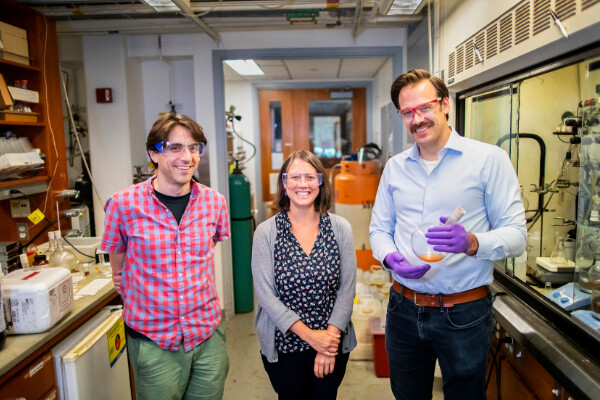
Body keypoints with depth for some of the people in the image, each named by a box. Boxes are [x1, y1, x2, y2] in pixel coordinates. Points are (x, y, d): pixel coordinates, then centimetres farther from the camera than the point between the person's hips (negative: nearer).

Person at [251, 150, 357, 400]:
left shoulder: (340, 228, -4)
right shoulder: (266, 232, -9)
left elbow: (347, 289, -5)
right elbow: (266, 294, -12)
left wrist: (330, 337, -12)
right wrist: (309, 335, -15)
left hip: (332, 344, 1)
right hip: (283, 345, -1)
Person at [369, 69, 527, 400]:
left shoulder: (489, 159, -8)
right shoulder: (395, 166, 5)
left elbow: (516, 235, -11)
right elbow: (379, 229, 9)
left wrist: (473, 243, -31)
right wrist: (391, 258, -12)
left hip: (464, 313, -3)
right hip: (404, 309, 4)